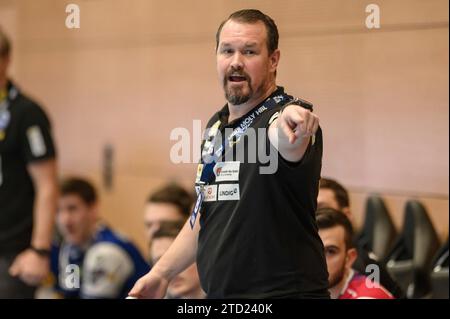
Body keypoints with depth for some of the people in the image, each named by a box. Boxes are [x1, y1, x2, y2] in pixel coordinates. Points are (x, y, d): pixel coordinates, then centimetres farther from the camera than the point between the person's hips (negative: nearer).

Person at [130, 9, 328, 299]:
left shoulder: (291, 117, -13)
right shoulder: (216, 126, 11)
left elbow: (286, 144, -38)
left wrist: (286, 125, -59)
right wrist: (162, 273, 16)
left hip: (284, 291, -7)